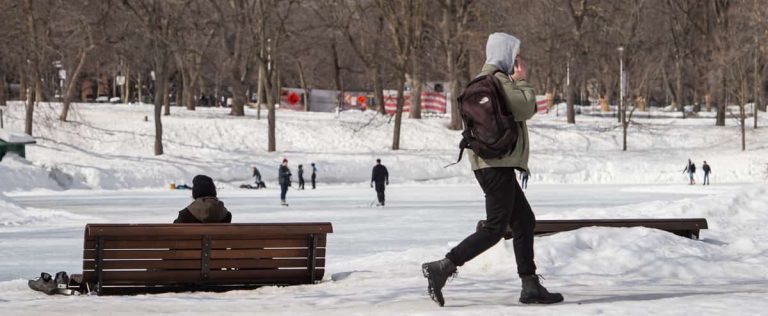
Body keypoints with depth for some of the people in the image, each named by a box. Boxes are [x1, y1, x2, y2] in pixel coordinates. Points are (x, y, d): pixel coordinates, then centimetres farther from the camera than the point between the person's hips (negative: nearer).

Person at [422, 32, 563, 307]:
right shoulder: (499, 79, -13)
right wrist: (522, 81, -1)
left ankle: (530, 286, 13)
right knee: (496, 228, -11)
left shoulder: (484, 78, 19)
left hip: (498, 164, 11)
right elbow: (526, 108, -12)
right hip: (497, 163, -11)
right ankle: (442, 267, -16)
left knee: (524, 221, 13)